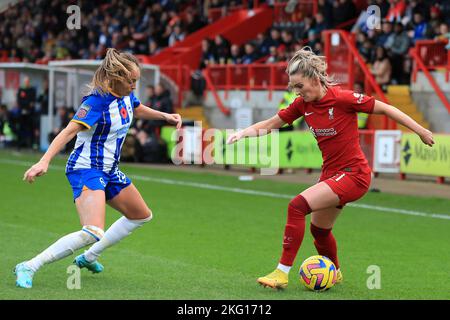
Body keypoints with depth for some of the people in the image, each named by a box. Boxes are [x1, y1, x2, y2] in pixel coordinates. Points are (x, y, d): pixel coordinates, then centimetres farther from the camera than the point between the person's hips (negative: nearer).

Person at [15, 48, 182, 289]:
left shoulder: (126, 95, 2)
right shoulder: (97, 102, -23)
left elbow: (138, 110, 27)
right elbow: (69, 131, -31)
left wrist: (165, 116, 17)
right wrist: (44, 161, -41)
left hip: (109, 170, 10)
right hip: (86, 169, -10)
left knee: (142, 216, 24)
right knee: (93, 233, -29)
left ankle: (88, 258, 31)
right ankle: (29, 267, -23)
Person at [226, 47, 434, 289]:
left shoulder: (342, 98, -19)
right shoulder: (303, 104, -1)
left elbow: (384, 108, -11)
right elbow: (271, 124, 8)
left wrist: (421, 131, -6)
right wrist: (243, 133, -10)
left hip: (354, 174, -8)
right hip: (331, 173, 8)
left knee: (297, 206, -22)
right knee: (319, 230, 21)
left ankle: (282, 273, -17)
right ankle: (334, 273, 50)